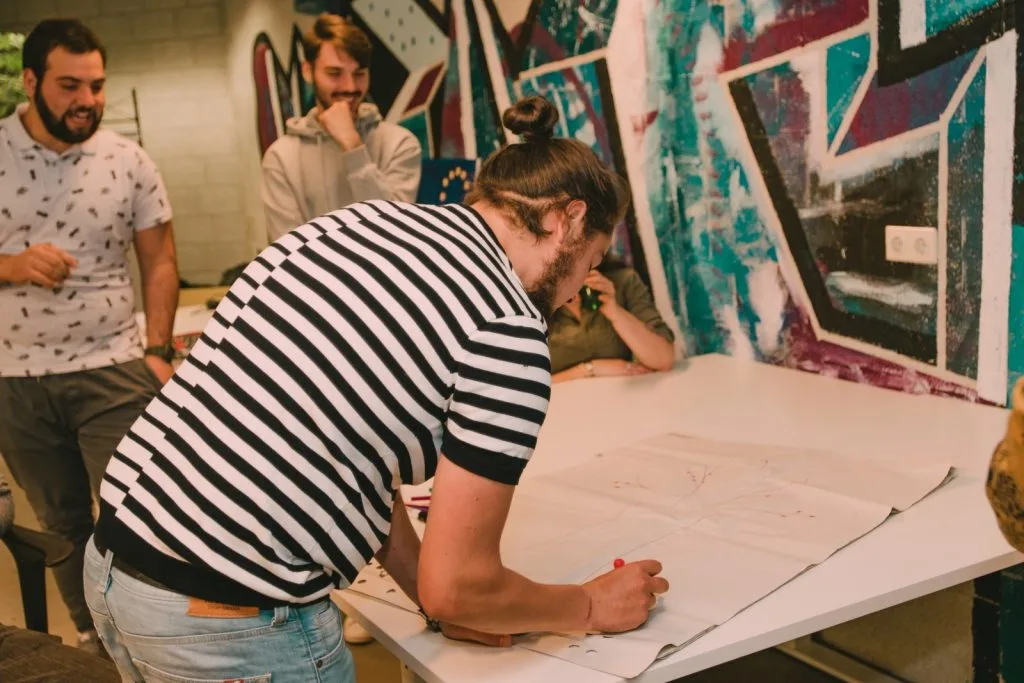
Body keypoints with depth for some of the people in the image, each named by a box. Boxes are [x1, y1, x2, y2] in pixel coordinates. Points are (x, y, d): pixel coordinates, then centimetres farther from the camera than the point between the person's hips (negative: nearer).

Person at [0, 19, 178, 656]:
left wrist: (158, 352, -9)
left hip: (113, 371, -1)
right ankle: (93, 635, 36)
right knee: (61, 523, 17)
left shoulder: (129, 161, -4)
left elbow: (159, 262, 0)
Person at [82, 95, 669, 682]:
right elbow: (457, 586, -11)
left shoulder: (366, 218, 7)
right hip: (230, 626, -7)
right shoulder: (507, 330, -15)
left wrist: (440, 602, 13)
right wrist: (593, 606, 7)